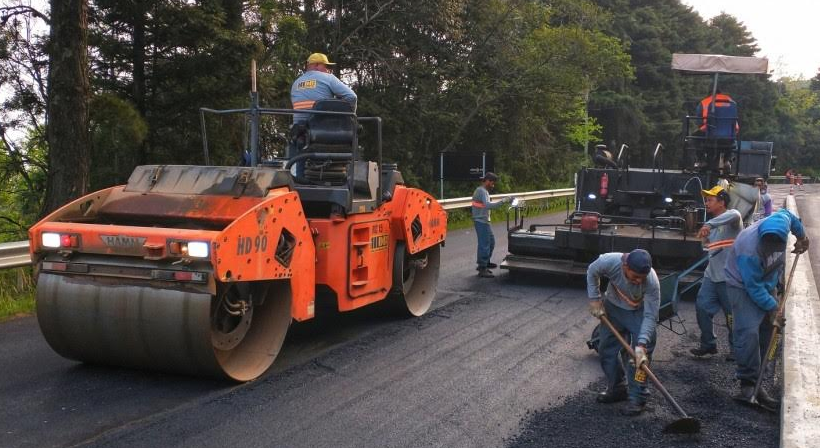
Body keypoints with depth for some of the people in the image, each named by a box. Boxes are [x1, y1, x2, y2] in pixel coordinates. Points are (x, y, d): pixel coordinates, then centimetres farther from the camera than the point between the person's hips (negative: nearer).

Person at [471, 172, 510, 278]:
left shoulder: (483, 190, 17)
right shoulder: (482, 191, -17)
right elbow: (488, 205, -31)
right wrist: (502, 202, -31)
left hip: (484, 221, 11)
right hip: (481, 221, -11)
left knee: (491, 242, 19)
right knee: (484, 244, -8)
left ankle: (485, 263, 30)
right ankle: (482, 269, -5)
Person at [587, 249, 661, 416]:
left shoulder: (652, 282, -38)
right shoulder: (609, 261, -36)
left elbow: (650, 317, -32)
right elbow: (592, 272, -11)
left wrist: (641, 344, -39)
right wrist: (595, 300, -11)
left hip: (639, 312, -3)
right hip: (613, 307, 3)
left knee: (641, 356, -11)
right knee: (606, 349, 8)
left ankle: (637, 398, 0)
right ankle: (617, 388, 25)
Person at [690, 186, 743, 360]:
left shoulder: (732, 217, -11)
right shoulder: (714, 224, 15)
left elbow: (733, 215, -38)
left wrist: (709, 225, -48)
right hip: (711, 275, 8)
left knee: (732, 314, 2)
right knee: (702, 307, 4)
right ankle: (708, 344, 19)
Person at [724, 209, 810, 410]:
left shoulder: (780, 220, -23)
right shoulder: (749, 251, -39)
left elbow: (788, 214, 6)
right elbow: (754, 288, -27)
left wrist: (802, 236, 16)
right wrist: (772, 307, -20)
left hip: (767, 284, 7)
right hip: (743, 286, -7)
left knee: (766, 331, 6)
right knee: (748, 331, -21)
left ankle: (753, 381, 13)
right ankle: (748, 382, -14)